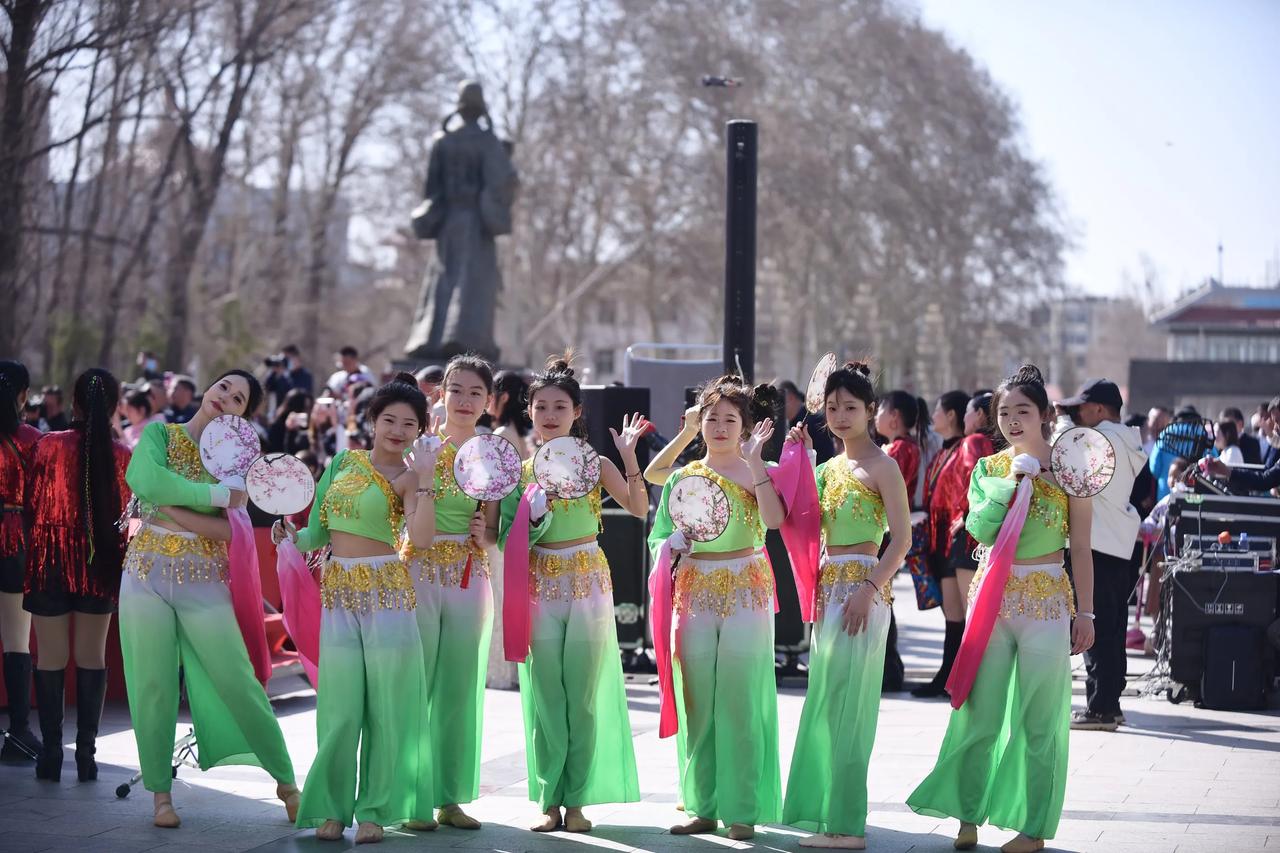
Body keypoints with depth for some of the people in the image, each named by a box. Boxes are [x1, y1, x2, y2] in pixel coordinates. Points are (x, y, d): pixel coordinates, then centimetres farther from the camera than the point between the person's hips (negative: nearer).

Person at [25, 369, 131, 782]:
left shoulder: (50, 445, -9)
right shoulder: (122, 455, -5)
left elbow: (33, 504, -4)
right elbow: (126, 511, -2)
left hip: (52, 558, -1)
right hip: (102, 560, 2)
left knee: (52, 656, 5)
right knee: (93, 655, 9)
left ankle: (51, 752, 4)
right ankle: (86, 753, 8)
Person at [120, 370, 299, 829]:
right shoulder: (160, 434, 3)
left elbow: (229, 531, -9)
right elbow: (145, 479, -19)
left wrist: (170, 506, -17)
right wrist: (217, 494, -16)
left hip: (203, 580, 0)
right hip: (148, 574, 0)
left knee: (239, 681, -1)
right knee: (153, 685, 1)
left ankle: (285, 780, 10)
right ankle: (161, 792, 13)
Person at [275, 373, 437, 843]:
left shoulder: (407, 478, -1)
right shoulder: (344, 462, 12)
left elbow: (421, 537, -19)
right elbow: (320, 530, 16)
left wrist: (423, 479, -21)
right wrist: (295, 537, -2)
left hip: (386, 591, -3)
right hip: (338, 591, 3)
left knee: (385, 701, -1)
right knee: (340, 702, 3)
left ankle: (374, 809, 8)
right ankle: (331, 807, 11)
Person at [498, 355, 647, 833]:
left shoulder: (594, 464, 1)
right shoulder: (521, 470, 5)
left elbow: (639, 509, -11)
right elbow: (508, 539, 3)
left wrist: (628, 456, -18)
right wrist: (533, 515, -14)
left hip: (588, 583, -1)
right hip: (540, 585, 1)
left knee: (584, 694, 1)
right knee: (544, 695, 2)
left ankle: (577, 798, 9)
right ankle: (548, 799, 10)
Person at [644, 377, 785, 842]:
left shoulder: (756, 473, 0)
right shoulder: (682, 477, 10)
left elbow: (774, 519, -20)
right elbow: (658, 537, 16)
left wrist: (755, 461, -19)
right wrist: (670, 545, -6)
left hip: (745, 592, -3)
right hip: (695, 592, 3)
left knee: (740, 700, -3)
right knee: (696, 702, 5)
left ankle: (742, 809, 2)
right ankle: (702, 806, 13)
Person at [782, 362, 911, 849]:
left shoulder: (880, 466, -7)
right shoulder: (830, 466, 15)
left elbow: (902, 538, -13)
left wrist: (868, 589, -22)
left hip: (862, 587, -8)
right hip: (829, 586, 8)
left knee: (844, 704, -8)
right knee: (825, 704, 10)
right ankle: (826, 812, 17)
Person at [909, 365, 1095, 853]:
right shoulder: (987, 469, 6)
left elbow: (1081, 549, 2)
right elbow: (981, 529, -10)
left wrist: (1084, 612, -1)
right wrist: (1014, 480, -12)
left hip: (1046, 598, -2)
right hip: (992, 594, 2)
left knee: (1039, 720, 2)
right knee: (980, 715, 4)